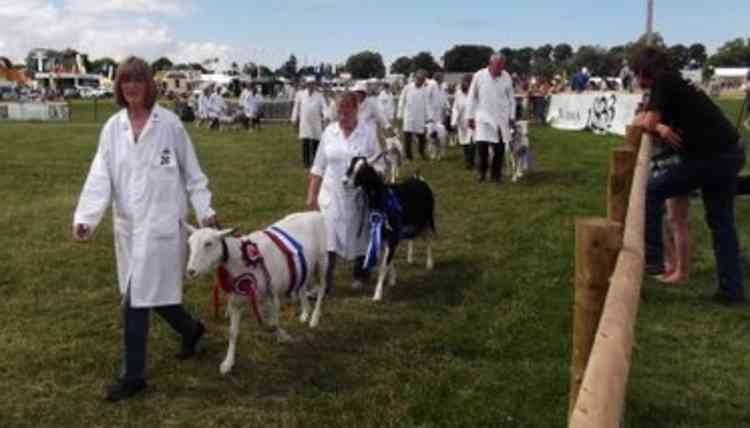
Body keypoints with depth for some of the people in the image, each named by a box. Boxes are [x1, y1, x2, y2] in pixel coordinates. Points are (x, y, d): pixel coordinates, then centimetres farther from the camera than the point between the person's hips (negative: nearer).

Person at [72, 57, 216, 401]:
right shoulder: (112, 127, 4)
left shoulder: (169, 123, -6)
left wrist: (205, 210, -1)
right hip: (127, 223, 5)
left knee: (136, 298, -5)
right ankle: (190, 329, 42)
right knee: (149, 293, 15)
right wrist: (85, 217, -15)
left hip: (161, 222, -5)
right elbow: (100, 175, -3)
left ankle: (132, 375, 9)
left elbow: (191, 171, 0)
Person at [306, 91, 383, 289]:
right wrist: (312, 194, 6)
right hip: (332, 194, 1)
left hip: (360, 195, -1)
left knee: (360, 236, 15)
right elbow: (318, 167, 7)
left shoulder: (368, 132, -4)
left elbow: (377, 164, -1)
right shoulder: (329, 131, 2)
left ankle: (360, 275, 35)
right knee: (327, 239, -8)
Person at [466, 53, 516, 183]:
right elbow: (471, 97, 1)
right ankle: (482, 172, 11)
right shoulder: (479, 76, -5)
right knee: (482, 146, -11)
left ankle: (496, 173, 18)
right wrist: (470, 116, 1)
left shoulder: (506, 77, 0)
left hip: (501, 119, 2)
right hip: (483, 118, -2)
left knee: (500, 148, 0)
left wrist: (512, 116, 7)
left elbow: (511, 98, 9)